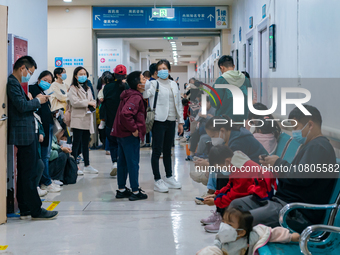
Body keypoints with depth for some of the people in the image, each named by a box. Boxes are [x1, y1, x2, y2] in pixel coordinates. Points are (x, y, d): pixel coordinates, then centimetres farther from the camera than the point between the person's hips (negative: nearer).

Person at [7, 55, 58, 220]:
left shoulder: (15, 83, 18)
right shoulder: (12, 83, -14)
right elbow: (22, 106, -21)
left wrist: (36, 101, 8)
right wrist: (38, 101, -7)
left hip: (27, 134, 11)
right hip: (24, 134, -11)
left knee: (24, 173, 13)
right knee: (29, 173, -6)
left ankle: (24, 209, 19)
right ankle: (36, 210, -1)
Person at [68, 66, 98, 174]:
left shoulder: (87, 88, 19)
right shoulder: (73, 88, -4)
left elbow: (92, 100, 21)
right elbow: (74, 102, -16)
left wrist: (92, 104, -2)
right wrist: (88, 102, -13)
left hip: (87, 119, 7)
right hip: (78, 119, -7)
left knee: (86, 143, 11)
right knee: (77, 143, -5)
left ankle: (87, 166, 16)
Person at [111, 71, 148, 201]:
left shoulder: (130, 95, 13)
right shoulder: (135, 98, -19)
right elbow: (125, 114, -31)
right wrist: (134, 129, -22)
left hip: (122, 134, 10)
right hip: (130, 136, -10)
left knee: (123, 162, 14)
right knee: (133, 163, -1)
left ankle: (121, 190, 23)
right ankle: (135, 191, 6)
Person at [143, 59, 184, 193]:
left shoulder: (173, 84, 13)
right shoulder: (154, 84, -3)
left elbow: (178, 103, 16)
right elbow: (145, 94, -20)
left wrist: (181, 121, 14)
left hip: (171, 121, 5)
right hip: (159, 121, -5)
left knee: (168, 151, 15)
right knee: (157, 151, -3)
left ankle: (169, 177, 25)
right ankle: (157, 180, 2)